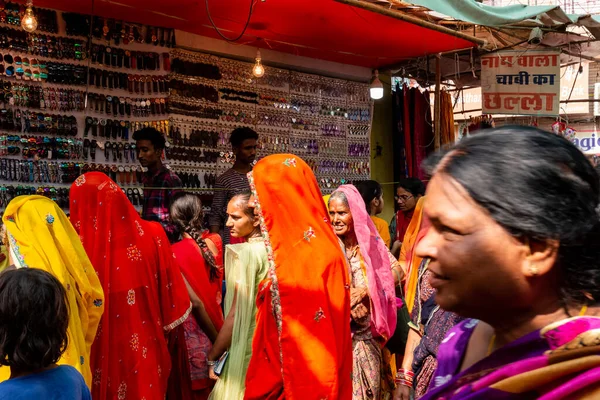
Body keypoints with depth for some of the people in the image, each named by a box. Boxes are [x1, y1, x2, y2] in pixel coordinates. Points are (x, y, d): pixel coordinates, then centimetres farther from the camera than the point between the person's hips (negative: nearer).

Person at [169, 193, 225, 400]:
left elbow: (196, 302, -19)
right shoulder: (215, 241, -4)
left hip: (192, 333, -5)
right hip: (216, 324, 5)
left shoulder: (176, 252, -17)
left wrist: (217, 340, -12)